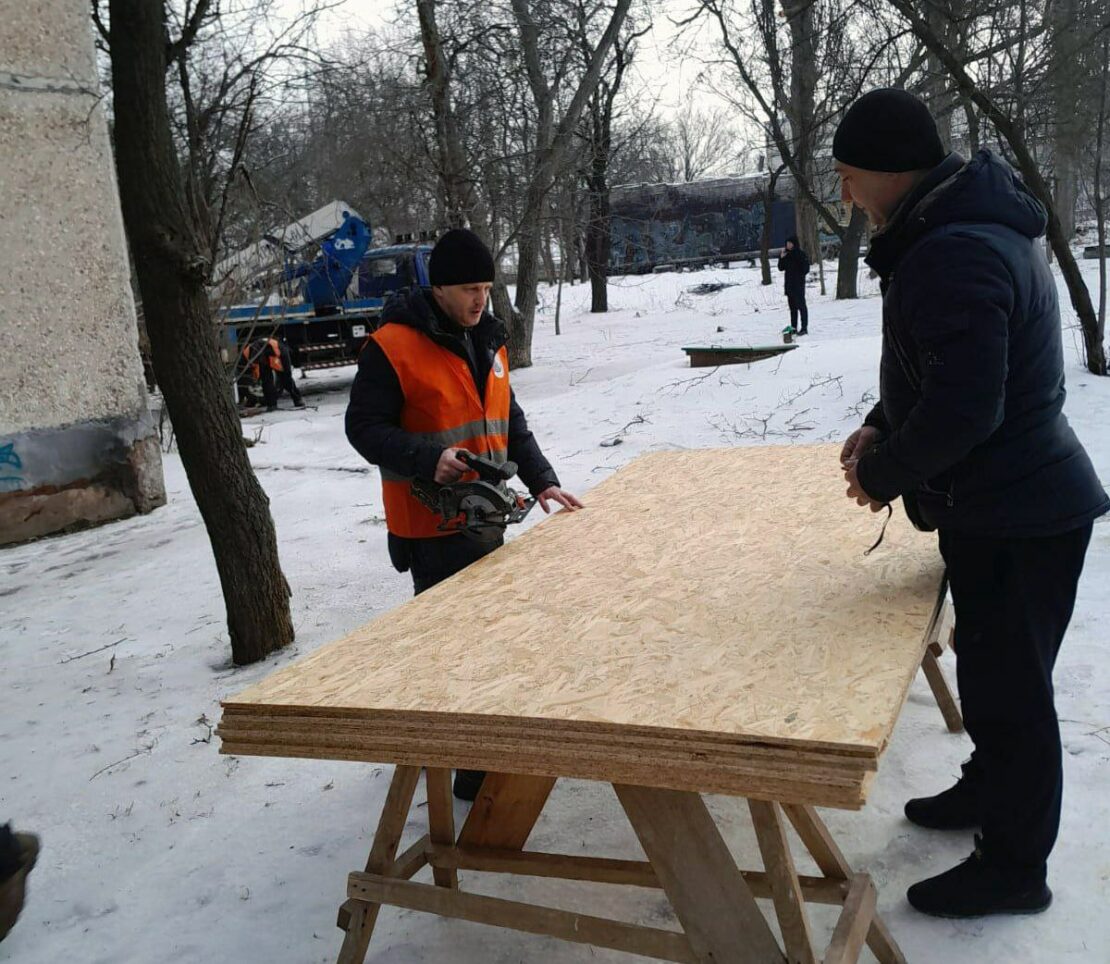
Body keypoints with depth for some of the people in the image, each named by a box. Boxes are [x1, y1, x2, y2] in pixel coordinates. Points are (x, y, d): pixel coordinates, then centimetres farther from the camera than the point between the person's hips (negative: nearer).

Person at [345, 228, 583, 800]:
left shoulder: (487, 341, 11)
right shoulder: (392, 347, -13)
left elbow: (510, 421, 16)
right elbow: (364, 428, -13)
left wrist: (541, 480, 5)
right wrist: (427, 459, -27)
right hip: (431, 525, -8)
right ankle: (471, 766, 9)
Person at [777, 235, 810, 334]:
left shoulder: (800, 254, -7)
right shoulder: (786, 254, 11)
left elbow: (805, 269, -8)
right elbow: (781, 268, 9)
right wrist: (781, 258, -3)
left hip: (798, 283, -6)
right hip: (789, 284, 6)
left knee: (801, 305, -7)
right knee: (792, 306, 11)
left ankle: (804, 327, -6)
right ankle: (793, 327, 16)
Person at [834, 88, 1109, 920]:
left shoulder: (954, 254, -27)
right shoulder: (969, 226, 8)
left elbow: (965, 409, -30)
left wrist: (884, 472, -14)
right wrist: (883, 427, 6)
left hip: (1015, 515, -10)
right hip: (1004, 500, 10)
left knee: (1009, 685, 4)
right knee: (990, 666, 25)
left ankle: (1014, 867, 21)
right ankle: (990, 791, 46)